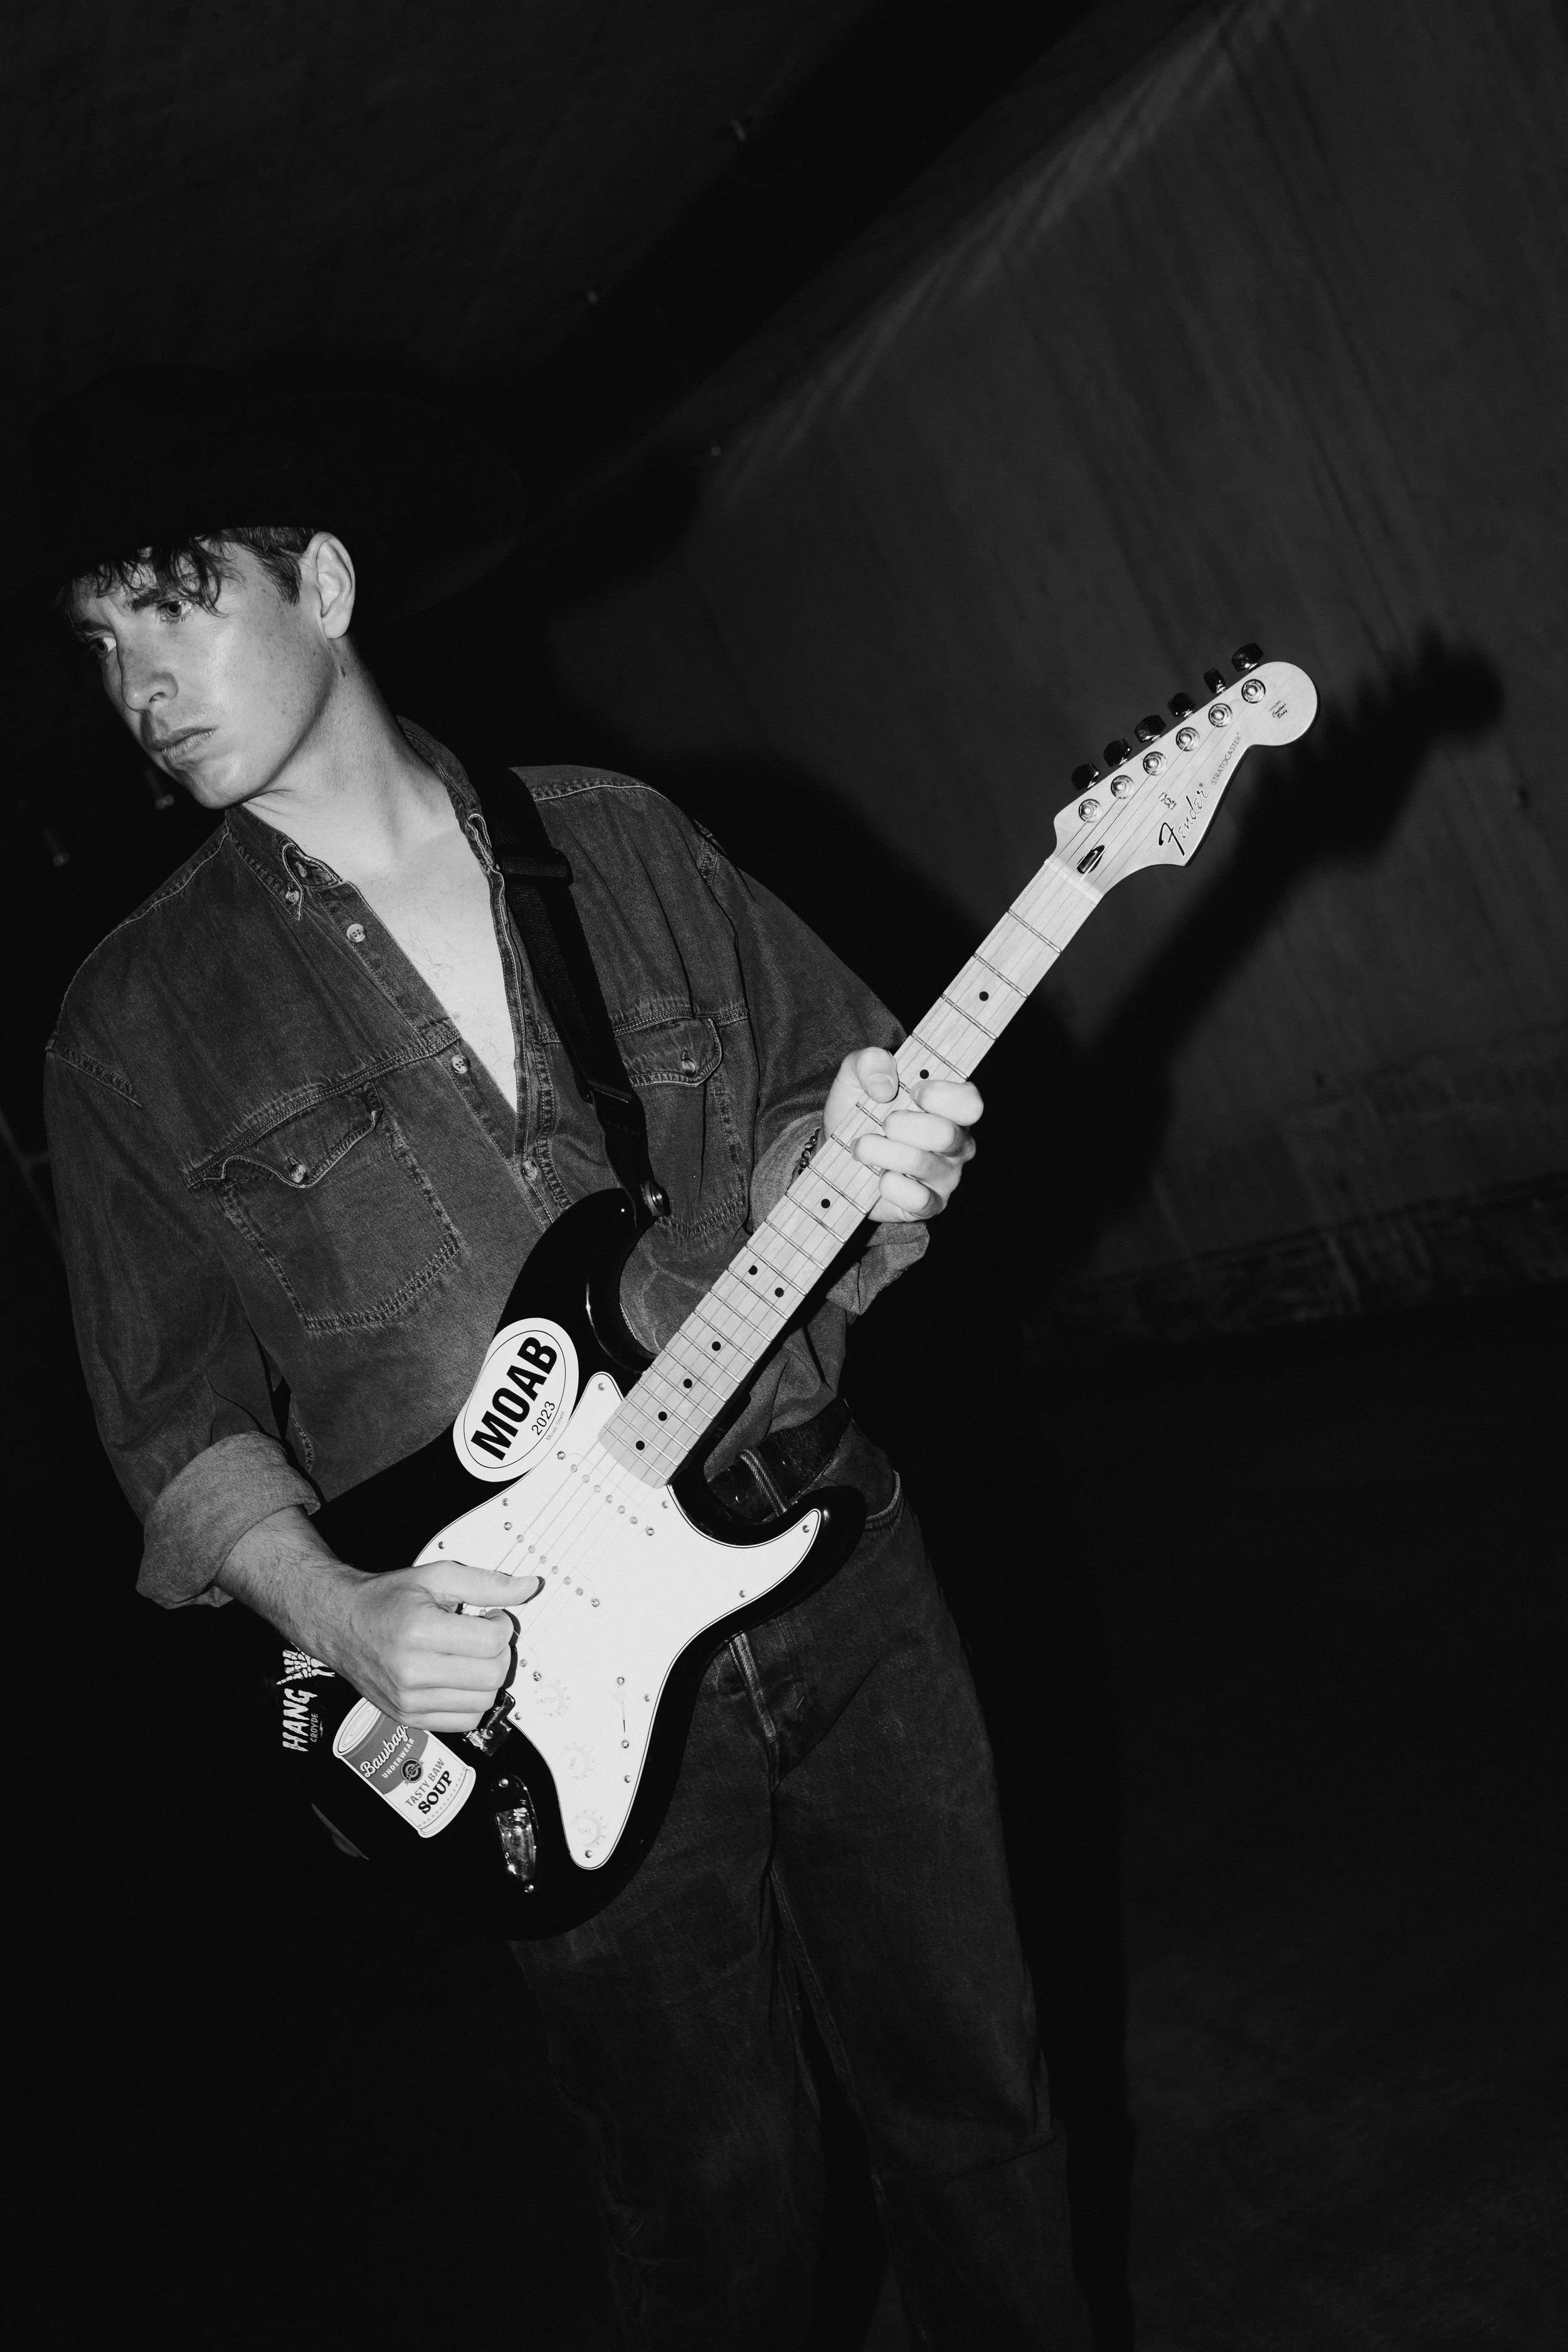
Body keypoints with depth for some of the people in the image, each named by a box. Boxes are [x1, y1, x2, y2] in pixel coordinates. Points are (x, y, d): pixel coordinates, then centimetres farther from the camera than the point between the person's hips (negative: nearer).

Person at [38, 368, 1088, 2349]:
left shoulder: (625, 848, 2)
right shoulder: (139, 1024, -2)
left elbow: (831, 1080, 9)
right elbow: (180, 1416, -1)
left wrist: (870, 1162, -14)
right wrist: (340, 1618, -17)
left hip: (839, 1581, 3)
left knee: (969, 2081, 18)